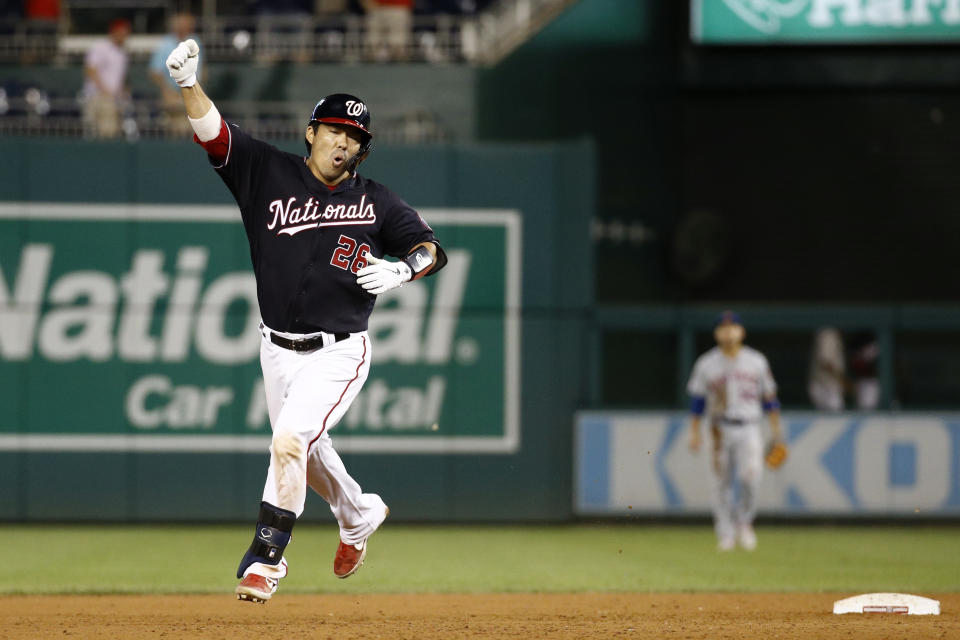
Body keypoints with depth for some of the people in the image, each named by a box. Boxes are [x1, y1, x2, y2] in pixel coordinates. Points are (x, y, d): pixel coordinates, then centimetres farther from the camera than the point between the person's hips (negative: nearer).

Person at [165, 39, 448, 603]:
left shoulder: (376, 202, -1)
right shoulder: (268, 173, -1)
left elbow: (432, 249, 2)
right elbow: (213, 132, -12)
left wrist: (401, 270, -20)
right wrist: (189, 83, -29)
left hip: (340, 352, -3)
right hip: (279, 349, 3)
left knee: (289, 441, -21)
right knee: (307, 453, 19)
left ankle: (266, 558, -13)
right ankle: (360, 515, 49)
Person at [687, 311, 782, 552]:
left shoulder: (756, 361, 6)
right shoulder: (706, 364, 4)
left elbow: (769, 398, 10)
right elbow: (697, 401, 8)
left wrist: (776, 431, 6)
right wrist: (694, 433, 2)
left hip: (749, 430, -1)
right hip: (721, 430, 1)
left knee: (750, 475, -20)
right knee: (722, 482, 0)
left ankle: (744, 521, 3)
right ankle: (726, 534, 10)